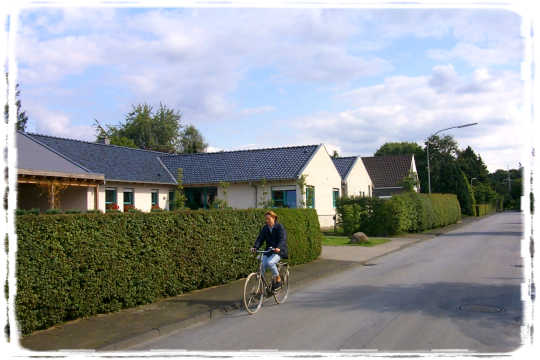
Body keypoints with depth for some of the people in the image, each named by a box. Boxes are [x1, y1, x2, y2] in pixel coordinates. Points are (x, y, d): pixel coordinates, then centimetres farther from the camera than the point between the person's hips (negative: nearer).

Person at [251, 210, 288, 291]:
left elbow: (282, 239, -21)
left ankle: (278, 279, -7)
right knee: (262, 265, -16)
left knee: (270, 262, -30)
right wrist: (255, 247, -20)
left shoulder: (280, 227, -8)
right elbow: (260, 238, -1)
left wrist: (278, 247, -40)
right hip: (268, 251, 5)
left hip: (278, 251, -5)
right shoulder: (265, 228, 8)